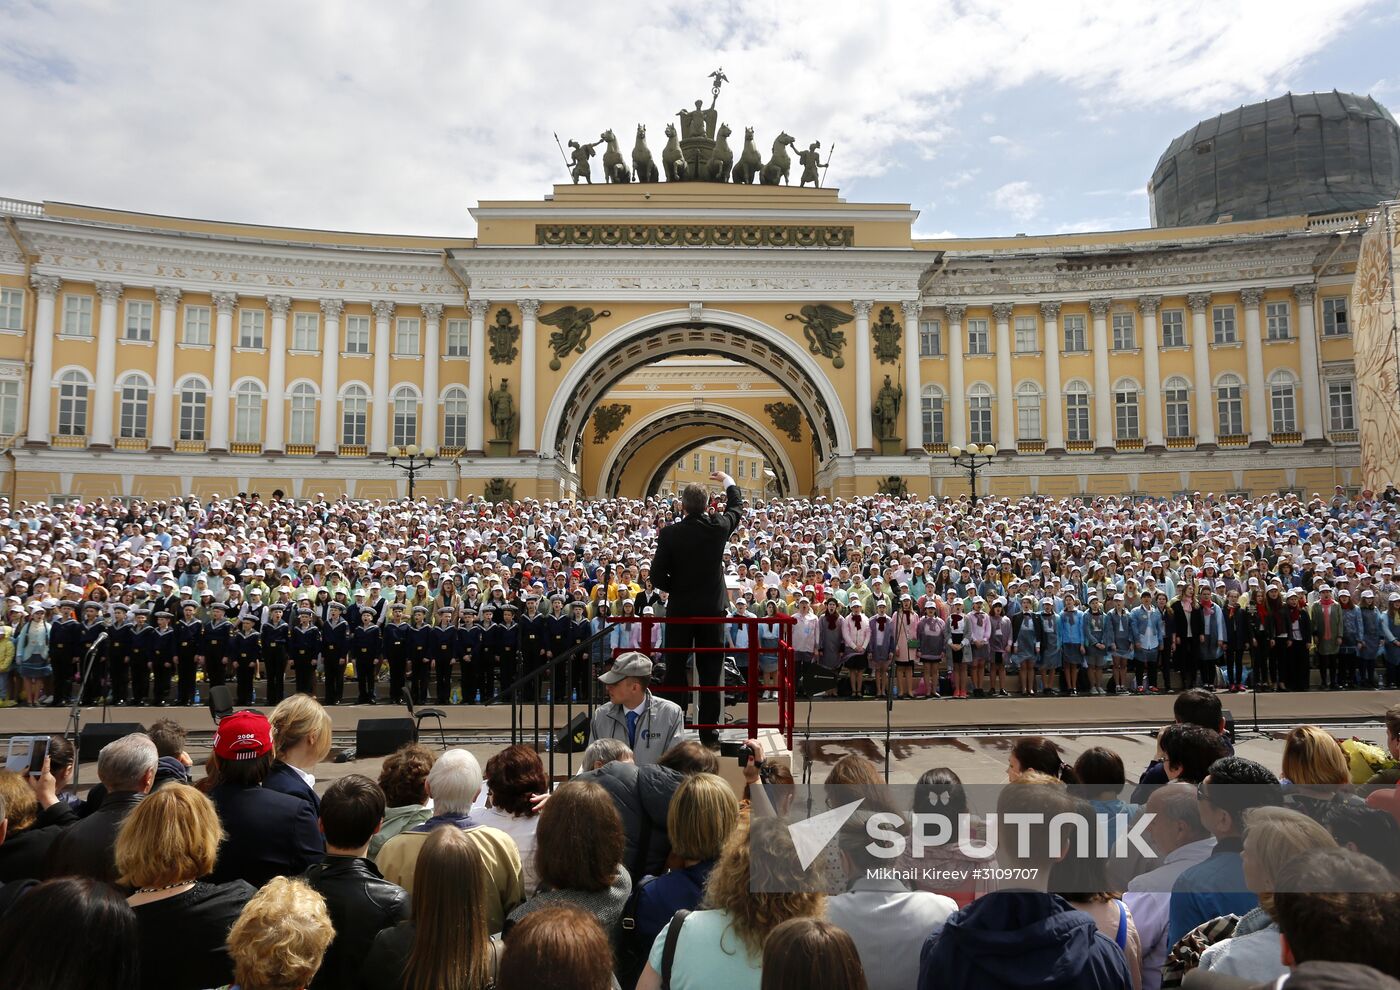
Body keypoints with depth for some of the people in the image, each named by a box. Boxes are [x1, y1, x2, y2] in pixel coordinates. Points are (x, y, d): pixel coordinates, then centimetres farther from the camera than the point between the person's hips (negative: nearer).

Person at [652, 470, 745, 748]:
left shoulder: (669, 533, -11)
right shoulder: (718, 527, -7)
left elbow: (657, 576, -10)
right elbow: (736, 506, 15)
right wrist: (727, 481, 31)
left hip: (679, 609, -1)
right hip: (712, 609, 1)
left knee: (675, 669, 8)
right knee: (710, 672, 7)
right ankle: (709, 732, 11)